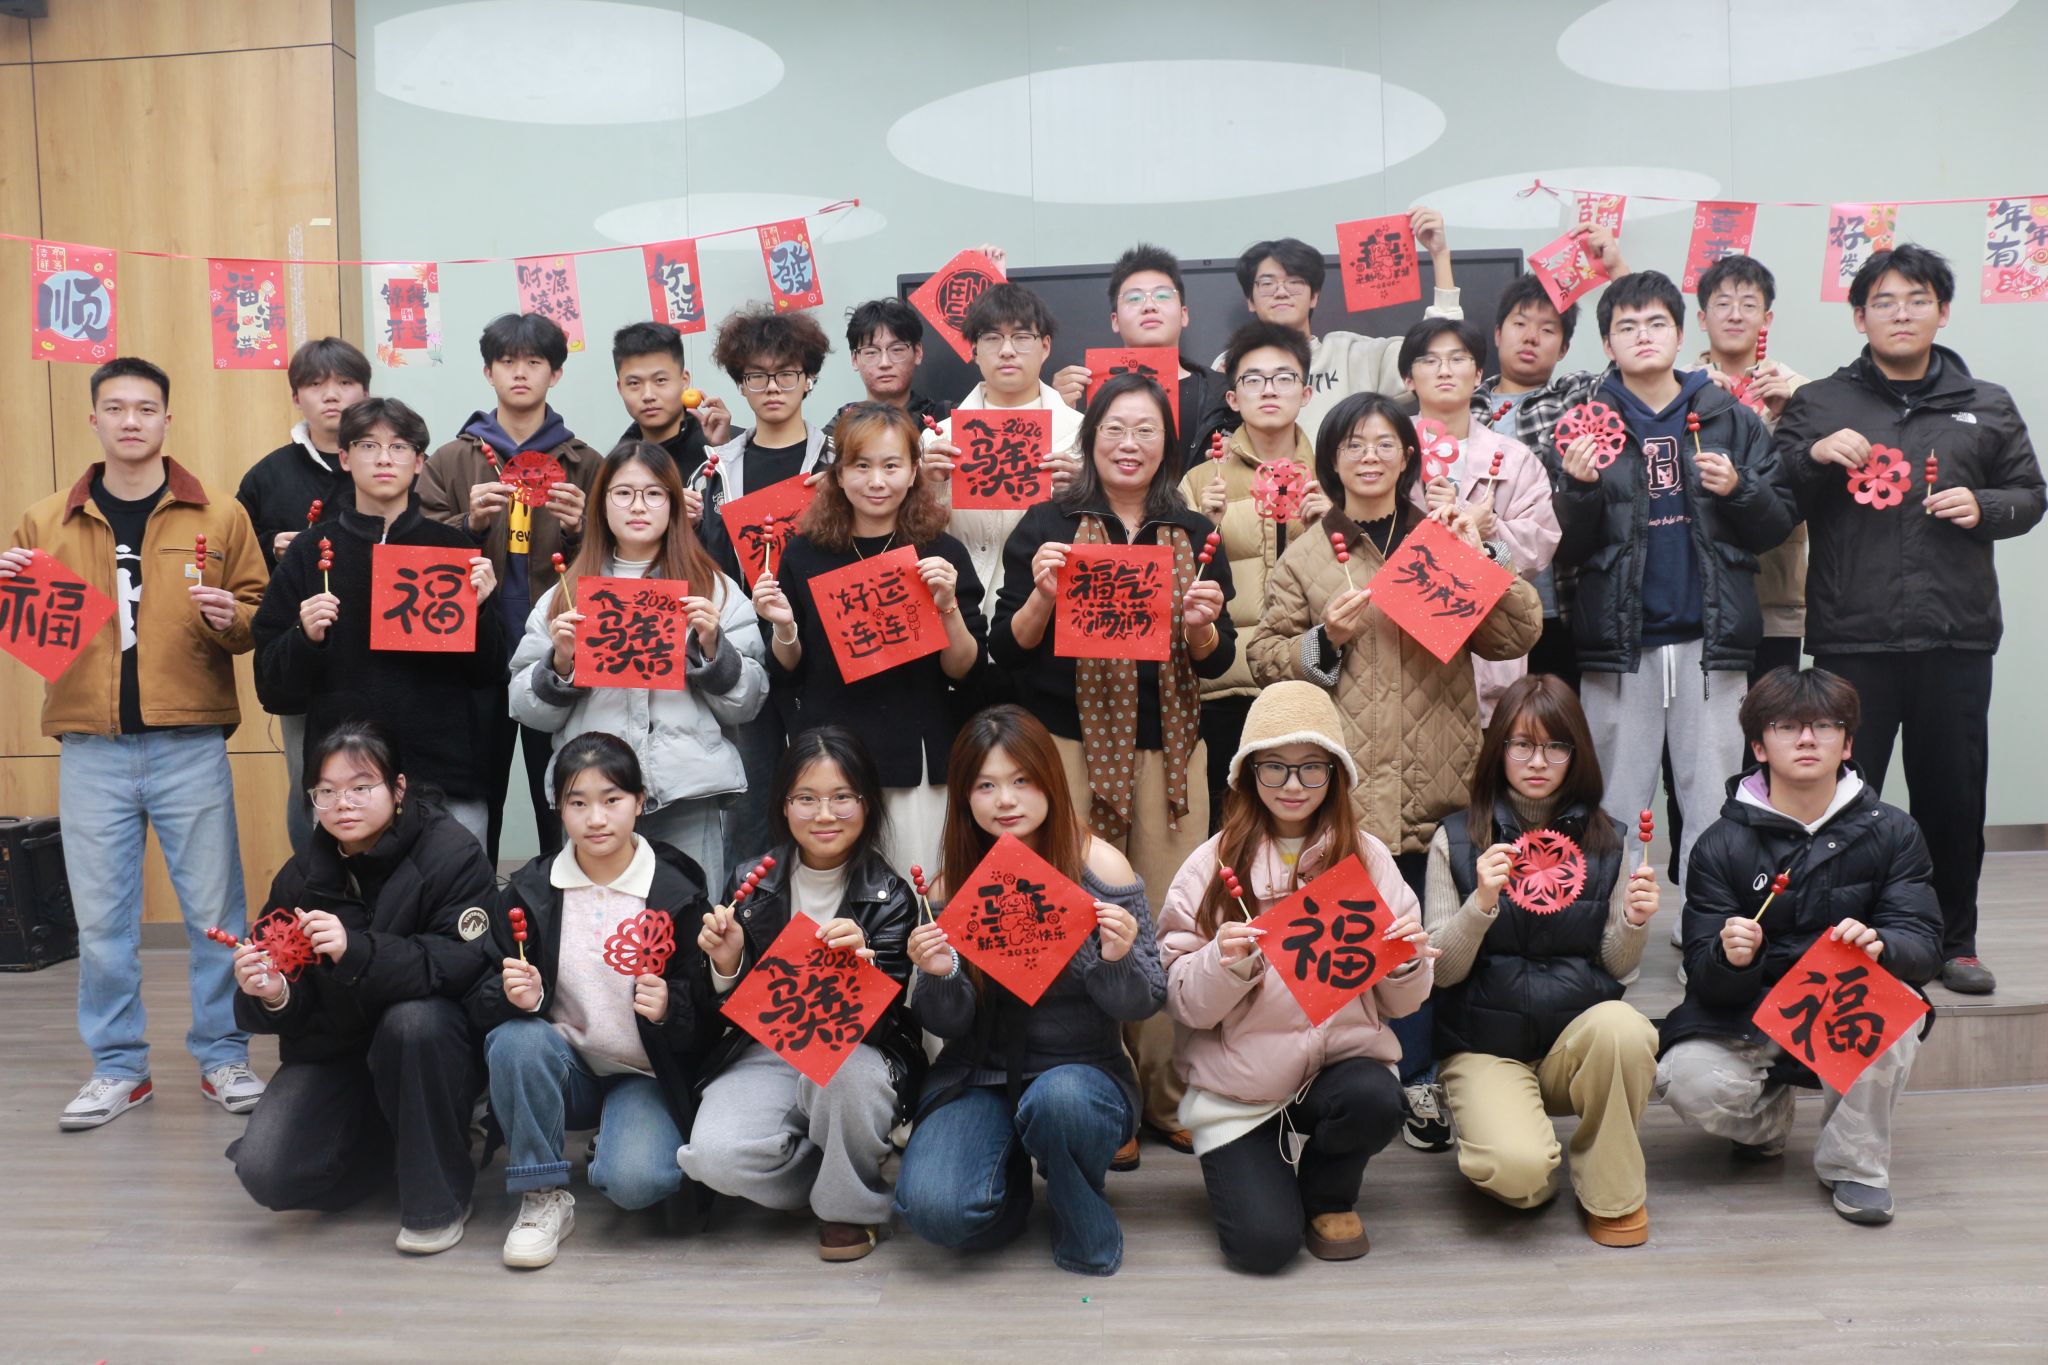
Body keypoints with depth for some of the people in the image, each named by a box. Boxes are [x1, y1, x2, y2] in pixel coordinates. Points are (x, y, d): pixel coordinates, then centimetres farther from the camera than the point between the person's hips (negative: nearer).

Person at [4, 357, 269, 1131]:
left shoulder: (219, 516, 4)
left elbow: (258, 617, 5)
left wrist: (230, 618, -16)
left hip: (190, 746, -2)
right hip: (90, 750, 2)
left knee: (214, 909, 4)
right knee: (101, 916, 9)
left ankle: (223, 1058, 18)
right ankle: (118, 1068, 23)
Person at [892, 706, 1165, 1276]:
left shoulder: (1100, 867, -9)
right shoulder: (954, 882, -2)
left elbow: (1143, 1005, -6)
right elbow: (948, 1024, 1)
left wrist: (1118, 960, -28)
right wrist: (938, 978, -21)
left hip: (1083, 1070, -2)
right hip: (980, 1077, 2)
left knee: (1058, 1099, -38)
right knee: (930, 1207, -24)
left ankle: (1088, 1229, -4)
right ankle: (1011, 1181, 13)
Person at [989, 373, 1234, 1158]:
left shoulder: (1193, 534, 11)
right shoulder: (1047, 526, 3)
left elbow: (1216, 662, 11)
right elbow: (1007, 651, 1)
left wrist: (1203, 625, -10)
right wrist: (1041, 595, -16)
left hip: (1169, 748, 3)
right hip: (1071, 746, -2)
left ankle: (1168, 1095, 17)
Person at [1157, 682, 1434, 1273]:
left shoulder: (1367, 857, 1)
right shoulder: (1213, 864, -4)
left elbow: (1400, 1002, 5)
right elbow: (1183, 1003, -5)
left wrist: (1408, 960, -16)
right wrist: (1223, 963, -25)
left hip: (1342, 1055, 2)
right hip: (1238, 1082, -1)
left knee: (1375, 1103, -31)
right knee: (1264, 1243, -16)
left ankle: (1329, 1193, 4)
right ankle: (1258, 1168, 21)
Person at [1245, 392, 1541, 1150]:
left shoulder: (1445, 541, 15)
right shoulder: (1305, 559, 10)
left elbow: (1515, 638, 7)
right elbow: (1266, 659, 7)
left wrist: (1483, 557, -4)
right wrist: (1326, 638, -9)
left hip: (1441, 778, 2)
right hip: (1357, 782, -1)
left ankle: (1428, 1075, 15)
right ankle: (1417, 1078, 12)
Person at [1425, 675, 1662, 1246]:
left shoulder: (1606, 840, 5)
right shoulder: (1456, 841, -2)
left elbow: (1615, 968, 6)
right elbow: (1442, 971, -5)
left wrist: (1634, 921, -15)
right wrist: (1481, 903, -22)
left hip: (1578, 1038, 2)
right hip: (1486, 1044, -2)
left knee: (1621, 1026, -33)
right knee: (1518, 1167, -29)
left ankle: (1612, 1192, -6)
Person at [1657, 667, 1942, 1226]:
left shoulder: (1892, 833, -2)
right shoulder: (1722, 844, -6)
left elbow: (1923, 947, -11)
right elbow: (1705, 977, -10)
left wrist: (1879, 946, -35)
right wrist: (1729, 956, -35)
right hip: (1748, 1014, 0)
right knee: (1691, 1085, -28)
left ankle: (1855, 1162, -9)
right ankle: (1767, 1117, 11)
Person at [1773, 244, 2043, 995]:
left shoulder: (1987, 406, 13)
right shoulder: (1818, 404, 7)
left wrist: (1985, 507, -5)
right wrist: (1813, 456, -15)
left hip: (1957, 634, 2)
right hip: (1851, 636, -2)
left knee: (1954, 793, 8)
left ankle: (1954, 940, 23)